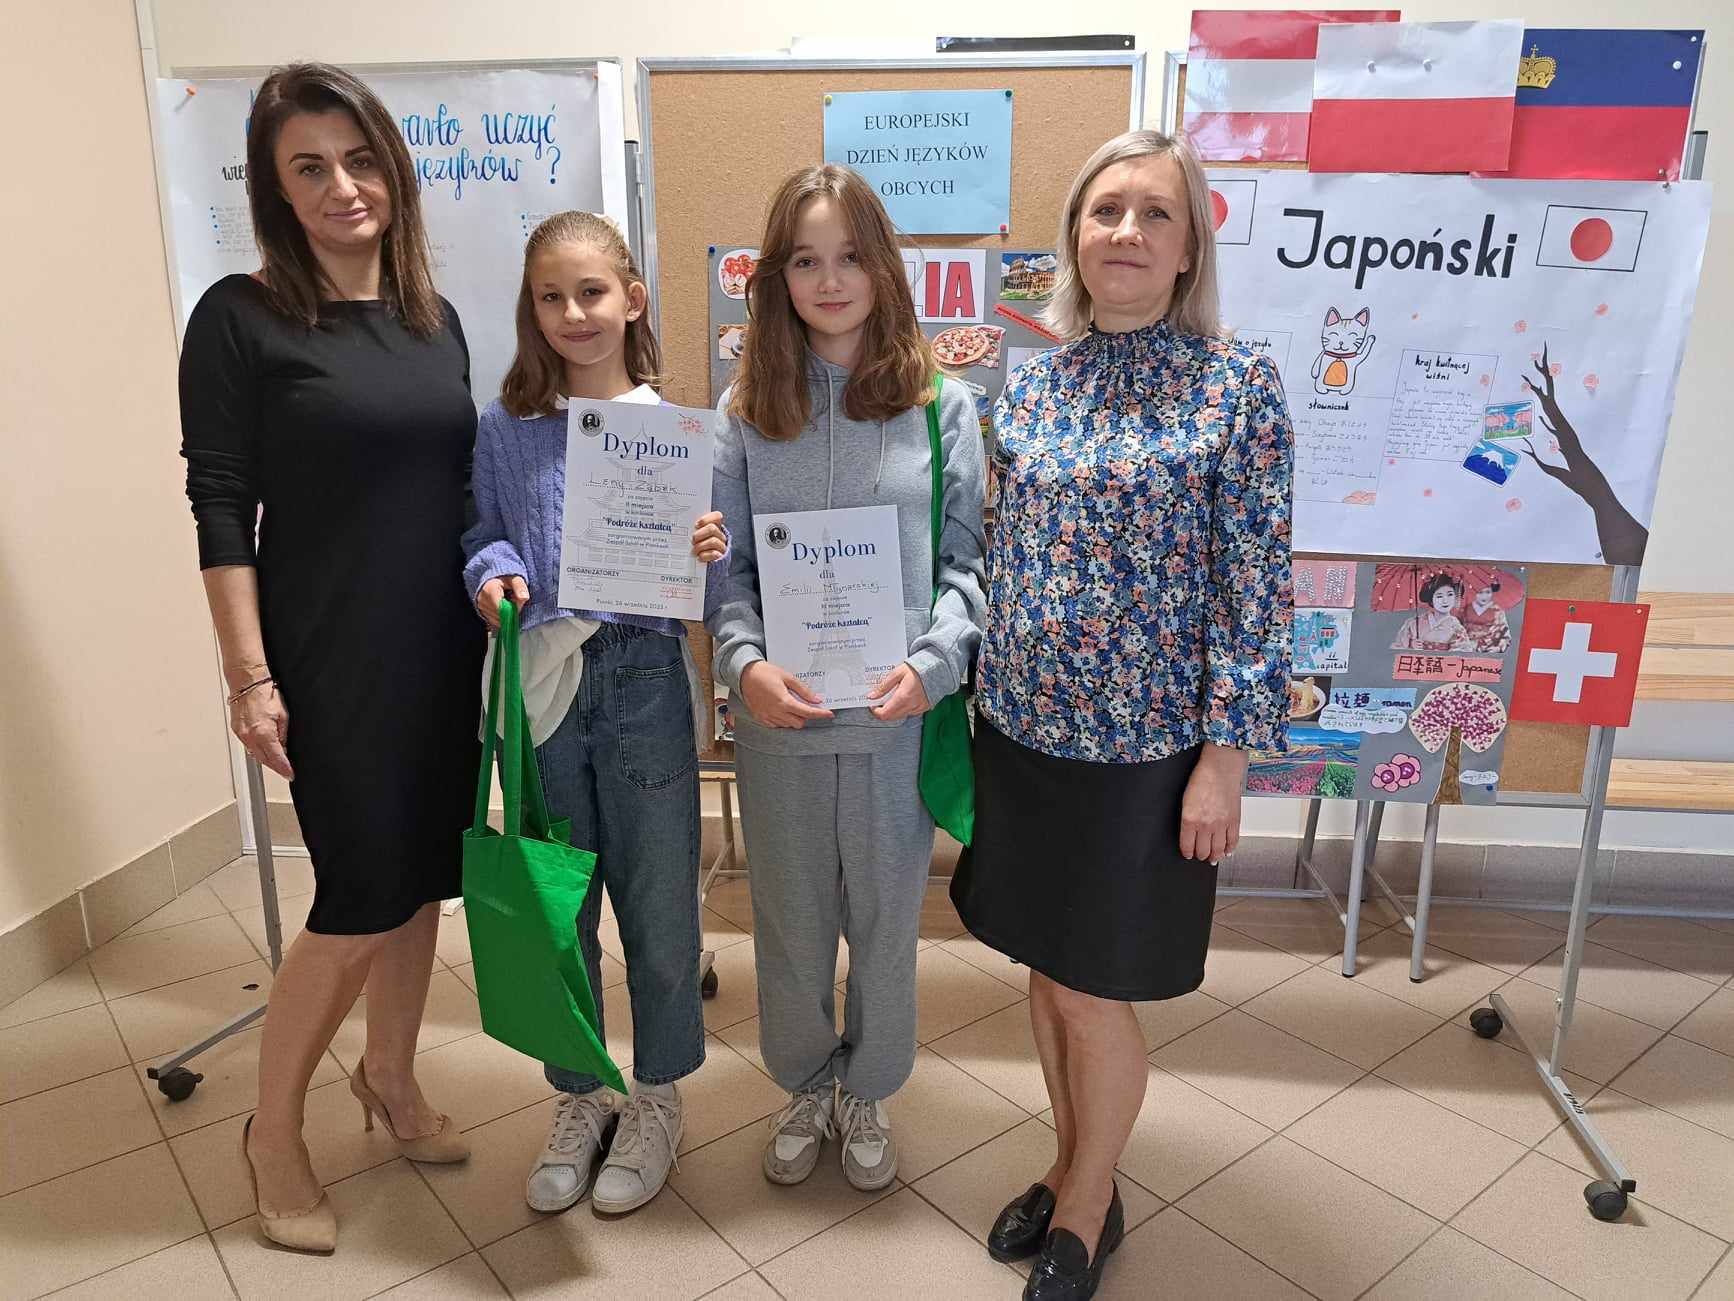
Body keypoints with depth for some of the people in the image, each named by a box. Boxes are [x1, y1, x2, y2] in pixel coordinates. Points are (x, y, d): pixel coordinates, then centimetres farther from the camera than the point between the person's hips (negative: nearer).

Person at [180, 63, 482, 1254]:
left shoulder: (434, 317, 9)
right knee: (362, 894, -1)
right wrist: (250, 677, -13)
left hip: (446, 651, 5)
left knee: (423, 876, 14)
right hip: (334, 661, -5)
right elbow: (222, 510, -9)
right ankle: (274, 1131, 23)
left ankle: (391, 1078, 36)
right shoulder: (240, 319, -7)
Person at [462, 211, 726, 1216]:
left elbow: (702, 566, 3)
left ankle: (657, 1098, 32)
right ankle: (580, 1097, 36)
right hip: (542, 687, 2)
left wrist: (710, 552, -19)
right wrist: (492, 570, -10)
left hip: (646, 682, -2)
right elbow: (482, 533, 11)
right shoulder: (503, 430, 4)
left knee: (658, 901, 9)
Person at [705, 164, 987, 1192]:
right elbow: (725, 566, 1)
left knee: (887, 916, 15)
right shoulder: (745, 412, 2)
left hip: (899, 715, -1)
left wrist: (933, 663, -18)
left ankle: (869, 1093, 40)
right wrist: (746, 663, -16)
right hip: (778, 716, 1)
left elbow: (967, 561, -3)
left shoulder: (942, 405, -2)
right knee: (790, 916, 17)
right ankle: (805, 1086, 42)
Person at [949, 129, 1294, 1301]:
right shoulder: (1030, 383, 5)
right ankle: (1076, 1169, 41)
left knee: (1093, 990, 7)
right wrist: (984, 696, 10)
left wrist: (1227, 756, -13)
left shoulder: (1239, 387, -9)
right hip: (1024, 730, 5)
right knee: (1047, 968, 17)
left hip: (1146, 746, -5)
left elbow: (1258, 585, -10)